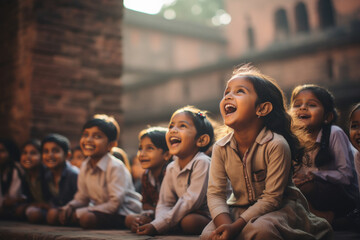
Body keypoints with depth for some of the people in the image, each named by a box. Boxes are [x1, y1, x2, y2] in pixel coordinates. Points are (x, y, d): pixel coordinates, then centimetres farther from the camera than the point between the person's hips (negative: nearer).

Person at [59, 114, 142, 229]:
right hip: (102, 210, 8)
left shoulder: (116, 167, -20)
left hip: (124, 214, -8)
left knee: (87, 218, -30)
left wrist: (81, 212, -23)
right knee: (63, 216, -7)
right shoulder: (85, 166, 6)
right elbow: (82, 198, 14)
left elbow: (115, 204, -23)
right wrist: (70, 207, -10)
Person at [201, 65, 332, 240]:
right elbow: (215, 193, -7)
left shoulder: (275, 144, -22)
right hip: (239, 208, 3)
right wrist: (225, 224, -27)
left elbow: (271, 198, -19)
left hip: (279, 207, -3)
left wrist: (236, 226, -26)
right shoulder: (220, 148, -7)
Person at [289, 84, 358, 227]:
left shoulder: (335, 134, -15)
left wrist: (313, 175, -25)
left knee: (303, 187, -30)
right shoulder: (295, 138, 1)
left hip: (345, 196, -6)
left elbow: (346, 175, -17)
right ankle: (325, 216, -4)